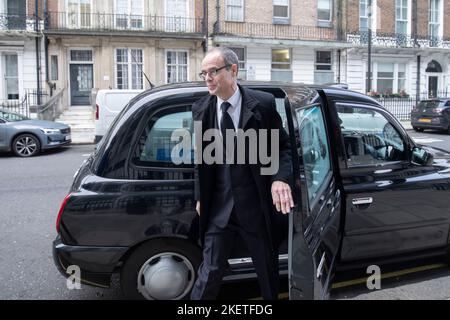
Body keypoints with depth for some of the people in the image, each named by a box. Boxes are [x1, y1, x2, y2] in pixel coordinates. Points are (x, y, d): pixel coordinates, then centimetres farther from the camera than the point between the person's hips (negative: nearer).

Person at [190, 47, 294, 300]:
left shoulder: (263, 103, -8)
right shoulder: (201, 109, 1)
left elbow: (283, 145, 0)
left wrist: (281, 178, -17)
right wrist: (201, 197, 9)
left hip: (256, 205, -1)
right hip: (219, 206, 2)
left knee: (268, 270, 16)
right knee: (211, 271, 6)